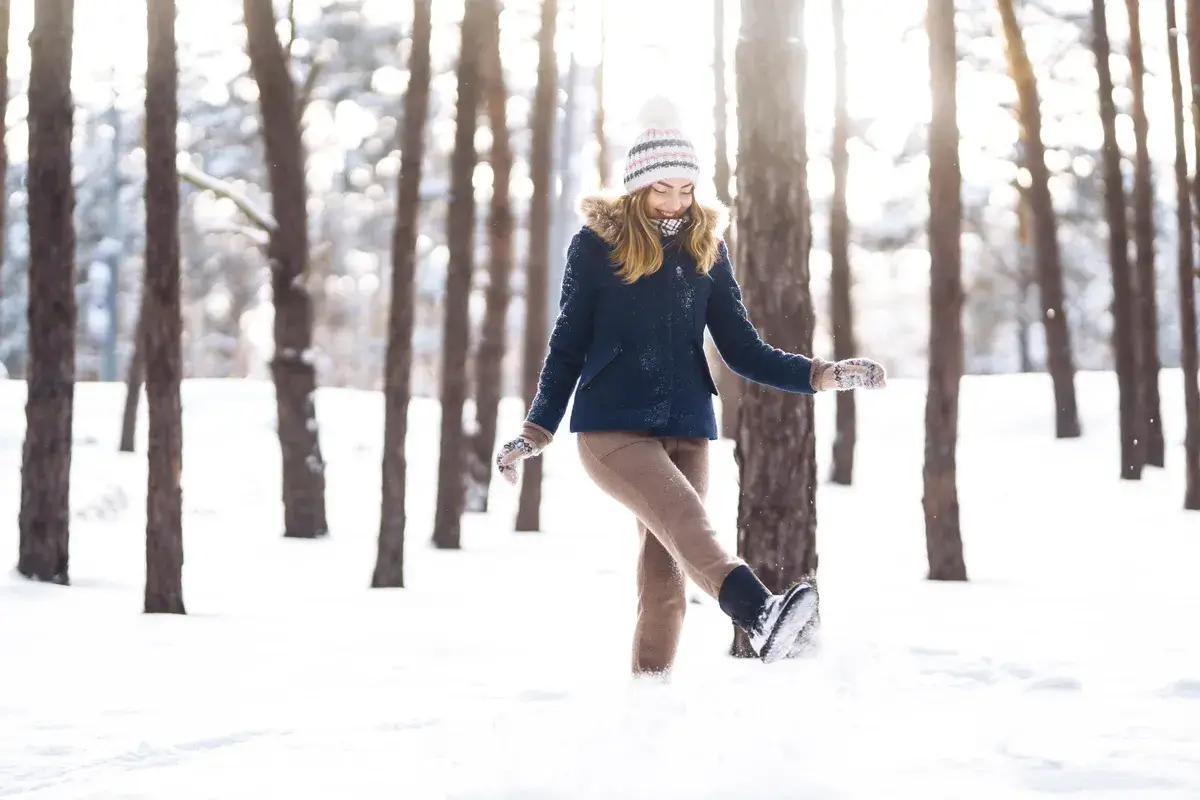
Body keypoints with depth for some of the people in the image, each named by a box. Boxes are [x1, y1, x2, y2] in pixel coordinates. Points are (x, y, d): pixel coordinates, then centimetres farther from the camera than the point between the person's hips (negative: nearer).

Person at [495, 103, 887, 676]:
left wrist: (823, 374, -1)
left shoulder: (706, 245, 10)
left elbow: (741, 347, 10)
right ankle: (759, 614, -52)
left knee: (665, 573, 1)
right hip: (611, 430, -5)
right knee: (684, 519, -29)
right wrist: (534, 433, 4)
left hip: (687, 430, 5)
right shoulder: (596, 245, -1)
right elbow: (568, 346, 6)